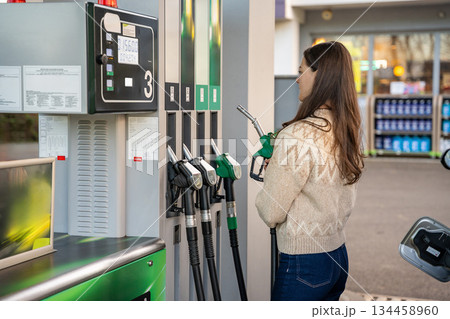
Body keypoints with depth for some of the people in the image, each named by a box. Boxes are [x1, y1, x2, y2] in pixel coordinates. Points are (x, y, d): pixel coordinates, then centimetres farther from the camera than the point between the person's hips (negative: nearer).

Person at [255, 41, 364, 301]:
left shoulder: (297, 136, -21)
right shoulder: (348, 131, 4)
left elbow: (271, 213, -16)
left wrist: (269, 171, 3)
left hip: (303, 263, -8)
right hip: (338, 257, 8)